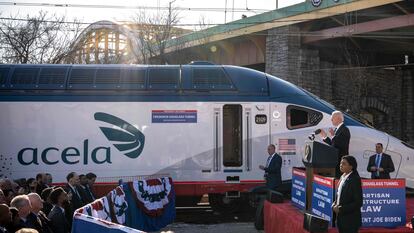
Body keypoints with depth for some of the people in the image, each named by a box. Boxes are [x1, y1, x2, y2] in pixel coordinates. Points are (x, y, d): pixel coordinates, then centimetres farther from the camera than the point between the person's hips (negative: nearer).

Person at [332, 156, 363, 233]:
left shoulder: (355, 180, -16)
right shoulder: (342, 177, 9)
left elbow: (358, 202, -17)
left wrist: (341, 209, -17)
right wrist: (334, 205, 1)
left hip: (350, 220, -8)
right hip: (341, 218, 8)